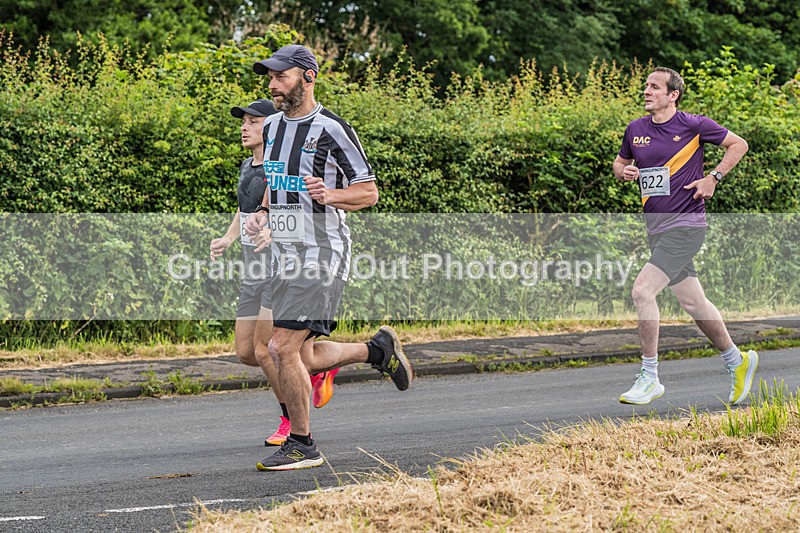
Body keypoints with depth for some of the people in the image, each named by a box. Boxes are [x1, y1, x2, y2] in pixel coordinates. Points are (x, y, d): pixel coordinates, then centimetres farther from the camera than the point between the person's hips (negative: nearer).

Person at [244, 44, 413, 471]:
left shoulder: (330, 130, -11)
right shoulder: (272, 126, 13)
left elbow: (368, 193, -7)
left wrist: (328, 195, -24)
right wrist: (262, 215, 7)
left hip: (321, 255, -8)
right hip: (285, 255, 8)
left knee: (283, 349, -14)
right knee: (302, 359, 10)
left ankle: (302, 444, 0)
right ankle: (378, 349, 33)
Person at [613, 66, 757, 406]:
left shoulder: (693, 125, -6)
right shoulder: (635, 130, 7)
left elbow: (738, 144, 4)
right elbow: (620, 163, 23)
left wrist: (713, 178, -6)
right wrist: (624, 171, -1)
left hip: (685, 225, -6)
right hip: (657, 229, 6)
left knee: (642, 291, -18)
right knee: (692, 302, 12)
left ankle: (649, 378, -9)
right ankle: (737, 361, 32)